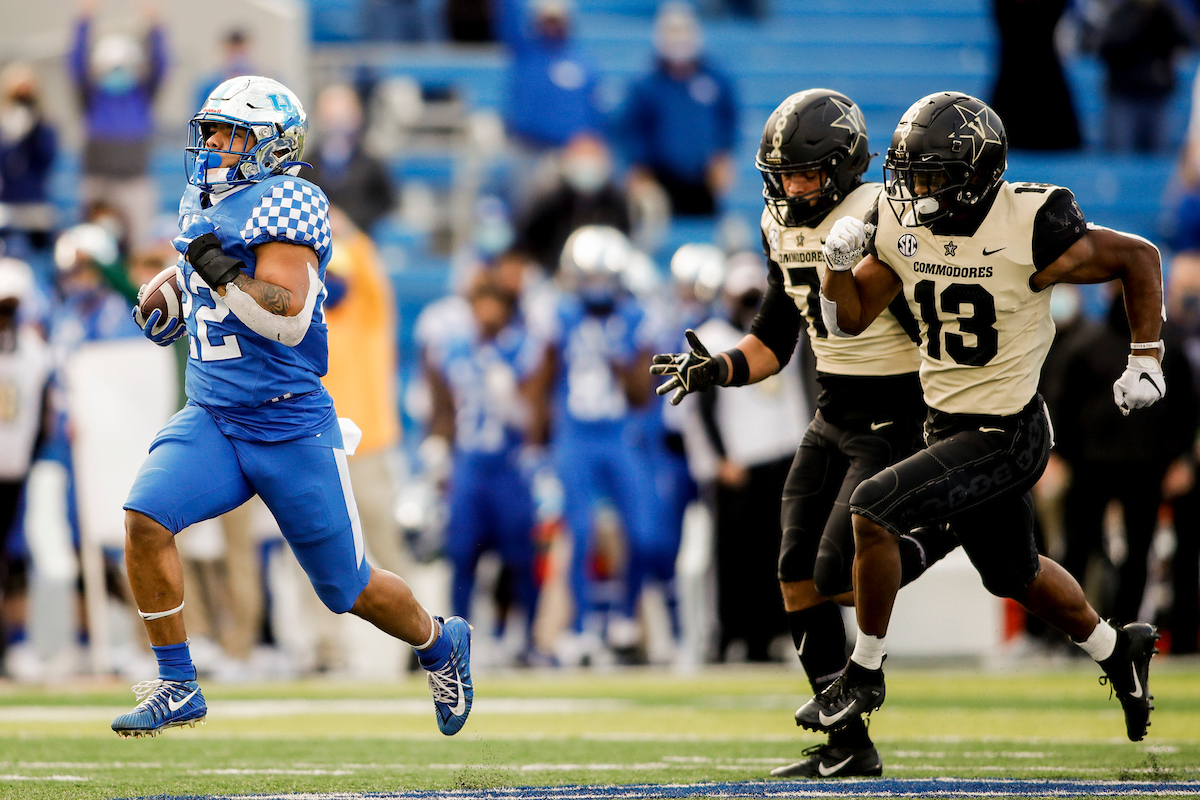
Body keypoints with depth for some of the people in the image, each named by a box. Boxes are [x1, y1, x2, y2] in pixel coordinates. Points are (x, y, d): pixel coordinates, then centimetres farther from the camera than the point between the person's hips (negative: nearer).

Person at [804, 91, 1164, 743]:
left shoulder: (1030, 234, -22)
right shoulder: (900, 226, -5)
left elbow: (1138, 259, -8)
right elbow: (848, 320, 4)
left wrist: (1144, 360, -8)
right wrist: (840, 263, -16)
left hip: (1006, 437, -7)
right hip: (946, 424, 7)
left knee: (873, 510, -19)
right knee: (1015, 575, 22)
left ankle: (864, 675, -3)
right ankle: (1117, 650, 47)